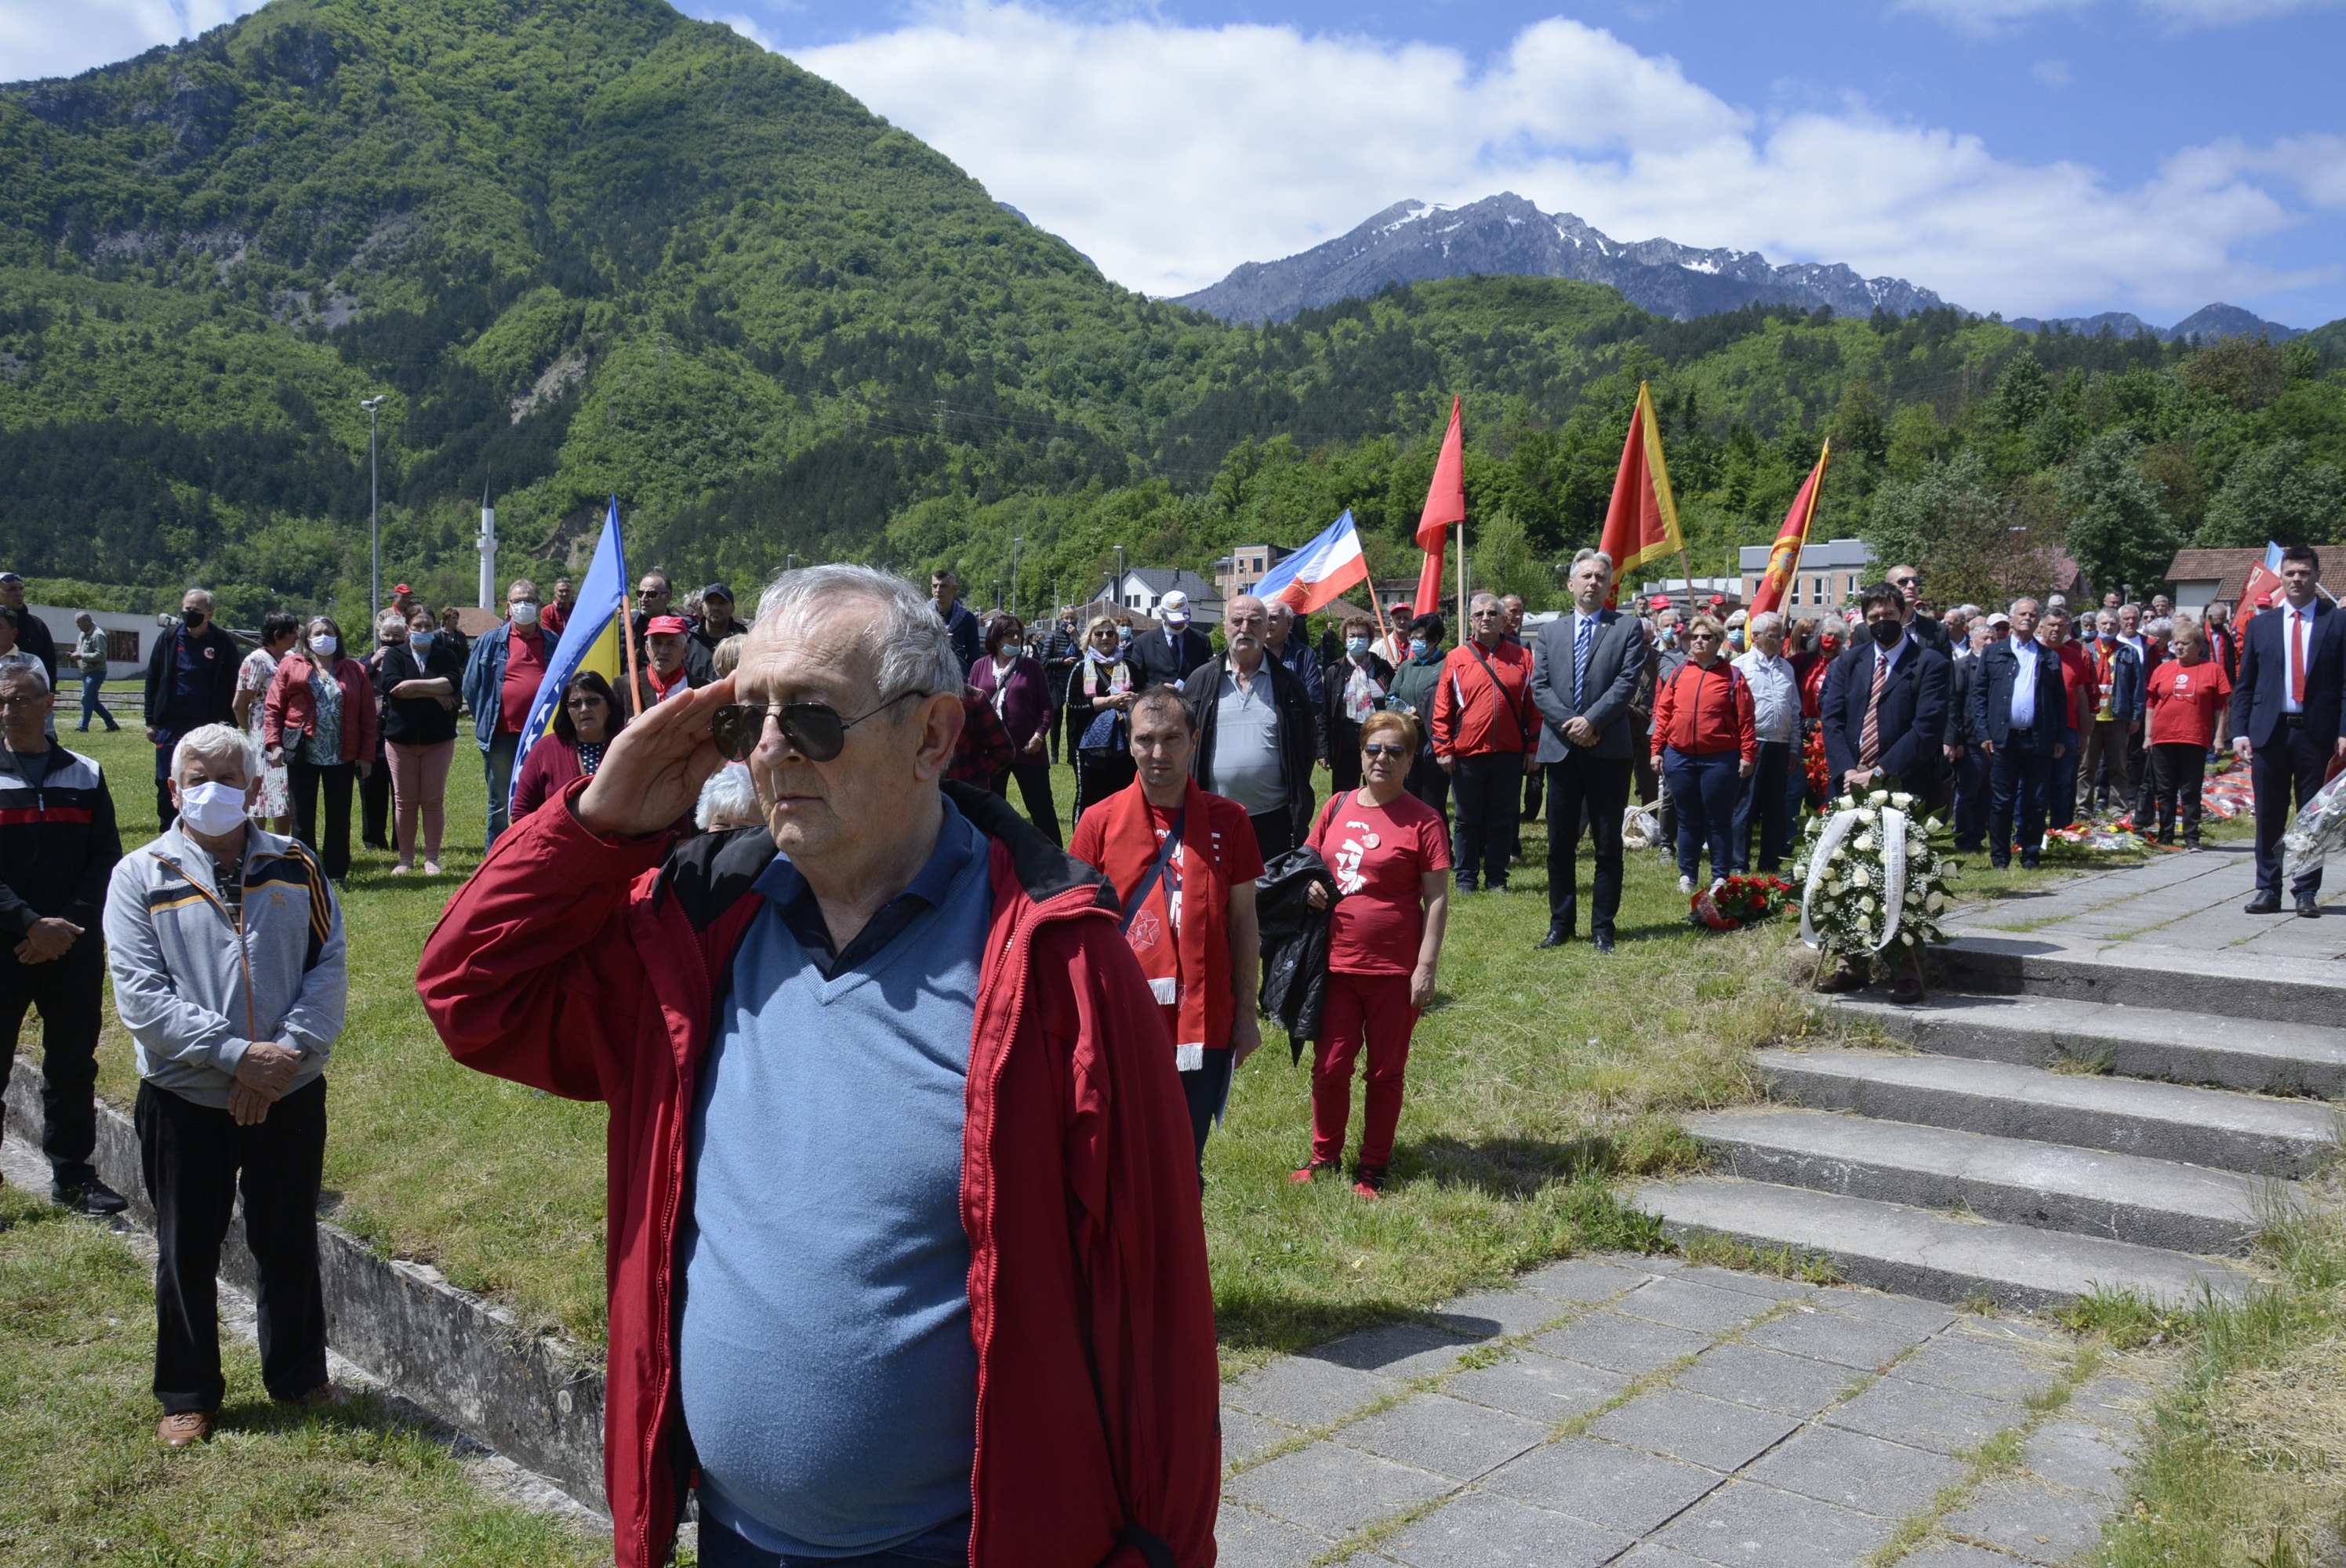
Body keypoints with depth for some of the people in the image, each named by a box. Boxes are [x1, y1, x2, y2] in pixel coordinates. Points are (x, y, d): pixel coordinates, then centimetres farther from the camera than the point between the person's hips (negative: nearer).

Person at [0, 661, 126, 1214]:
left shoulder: (85, 776, 6)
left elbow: (106, 859, 3)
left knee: (73, 1065, 10)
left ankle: (73, 1175, 23)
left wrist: (68, 924, -10)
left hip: (75, 948, 2)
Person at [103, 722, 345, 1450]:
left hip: (290, 1095, 1)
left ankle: (299, 1376, 32)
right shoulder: (140, 877, -2)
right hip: (185, 1102, -1)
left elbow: (329, 971, -2)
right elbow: (139, 995, -11)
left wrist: (285, 1053, -16)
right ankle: (188, 1395, 29)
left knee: (289, 1246, 14)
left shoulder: (298, 869, 3)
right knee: (187, 1253, 12)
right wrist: (237, 1053, -20)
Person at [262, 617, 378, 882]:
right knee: (302, 817, 5)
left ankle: (336, 874, 15)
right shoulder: (292, 666, 5)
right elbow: (273, 707, 2)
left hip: (342, 757, 1)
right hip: (301, 755, 0)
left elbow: (368, 717, 3)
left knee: (339, 818, 6)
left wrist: (366, 755, -3)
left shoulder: (356, 671, 6)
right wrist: (274, 743, -9)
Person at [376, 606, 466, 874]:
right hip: (401, 738, 0)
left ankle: (432, 858, 10)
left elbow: (454, 682, -11)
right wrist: (435, 693, -12)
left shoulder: (446, 656, 8)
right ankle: (406, 858, 12)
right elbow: (391, 685, -12)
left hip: (438, 738, 0)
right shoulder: (394, 655, 6)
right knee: (404, 801, 3)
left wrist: (416, 685, -17)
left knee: (434, 800, 2)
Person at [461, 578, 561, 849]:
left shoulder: (554, 643, 8)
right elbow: (471, 685, 10)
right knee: (501, 804, 7)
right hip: (502, 737, 0)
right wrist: (485, 722, 6)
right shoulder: (490, 641, 6)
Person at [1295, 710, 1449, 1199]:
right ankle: (1324, 1155, 28)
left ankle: (1373, 1167, 25)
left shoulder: (1423, 820, -8)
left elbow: (1437, 899, -8)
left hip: (1396, 970, -3)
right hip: (1337, 962, 4)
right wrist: (1309, 886, -3)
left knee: (1385, 1072, 10)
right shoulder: (1338, 806, 5)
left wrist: (1426, 966, -12)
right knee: (1329, 1067, 8)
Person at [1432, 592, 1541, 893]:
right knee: (1468, 820, 8)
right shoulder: (1456, 658, 3)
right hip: (1467, 755, -1)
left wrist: (1533, 748, 1)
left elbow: (1533, 707, 6)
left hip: (1510, 755, 1)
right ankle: (1466, 877, 17)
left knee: (1503, 820, 8)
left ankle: (1496, 879, 17)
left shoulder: (1521, 658, 6)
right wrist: (1443, 749, -4)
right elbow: (1442, 708, 2)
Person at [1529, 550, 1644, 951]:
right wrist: (1570, 725, -10)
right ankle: (1561, 923, 17)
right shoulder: (1549, 632, 13)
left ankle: (1603, 927, 11)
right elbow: (1539, 687, 4)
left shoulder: (1628, 628, 5)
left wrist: (1592, 721, -16)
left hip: (1609, 750, -2)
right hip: (1561, 749, 2)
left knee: (1608, 845, 3)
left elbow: (1628, 682, -6)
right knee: (1560, 844, 7)